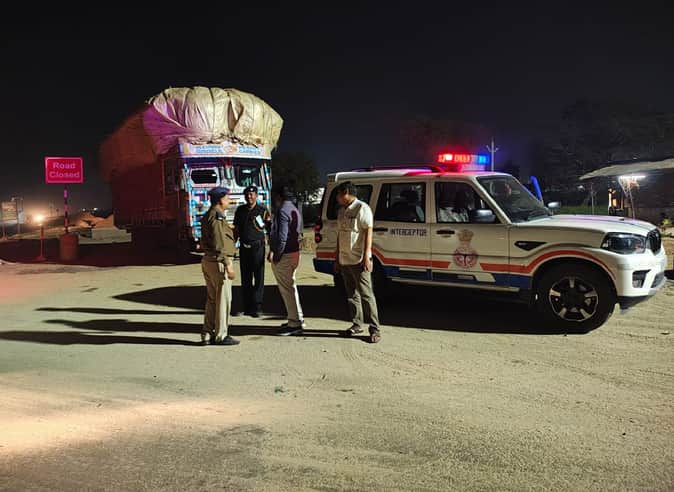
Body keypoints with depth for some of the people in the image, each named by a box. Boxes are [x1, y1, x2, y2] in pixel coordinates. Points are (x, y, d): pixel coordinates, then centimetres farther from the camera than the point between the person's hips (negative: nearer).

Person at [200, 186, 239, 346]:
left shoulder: (207, 217, 15)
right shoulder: (217, 217, -15)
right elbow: (220, 244, -20)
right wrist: (228, 265, -19)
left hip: (207, 261, 10)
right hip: (219, 261, -10)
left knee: (212, 299, 14)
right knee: (223, 299, -2)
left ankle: (207, 334, 18)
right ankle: (221, 335, 4)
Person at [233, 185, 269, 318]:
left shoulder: (262, 210, -2)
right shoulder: (240, 210, 10)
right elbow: (236, 229, 17)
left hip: (257, 247, -4)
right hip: (244, 247, 4)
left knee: (258, 278, -3)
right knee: (245, 279, 9)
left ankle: (257, 307, 1)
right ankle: (247, 307, 16)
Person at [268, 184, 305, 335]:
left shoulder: (282, 211, -17)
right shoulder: (294, 209, 15)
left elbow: (281, 237, -23)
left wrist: (276, 255, -14)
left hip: (284, 256, -10)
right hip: (294, 252, 10)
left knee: (287, 289, -4)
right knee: (290, 287, 19)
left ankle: (295, 323, 1)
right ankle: (297, 319, 28)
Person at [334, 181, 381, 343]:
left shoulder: (362, 208, -8)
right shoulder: (342, 211, 17)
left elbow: (368, 232, -13)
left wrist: (367, 255, -20)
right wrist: (337, 259, 19)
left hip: (359, 261, -8)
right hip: (344, 261, 8)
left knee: (366, 294, -7)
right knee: (352, 294, 12)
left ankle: (375, 329, -4)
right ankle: (357, 324, 21)